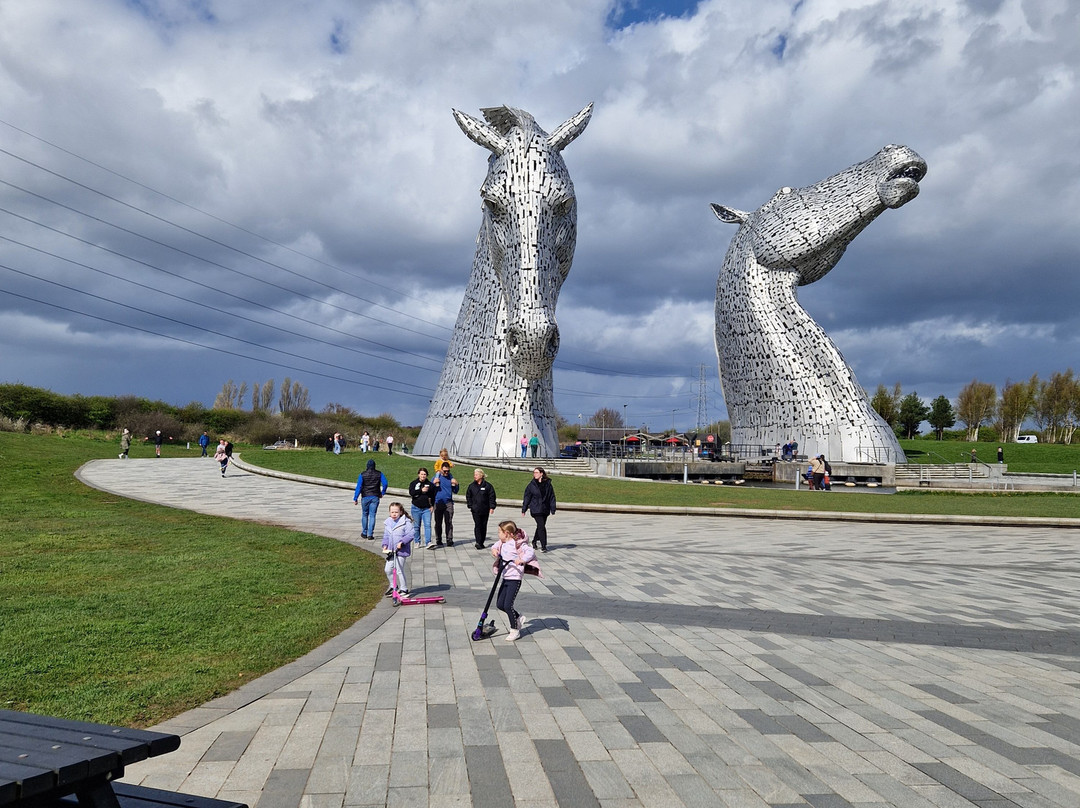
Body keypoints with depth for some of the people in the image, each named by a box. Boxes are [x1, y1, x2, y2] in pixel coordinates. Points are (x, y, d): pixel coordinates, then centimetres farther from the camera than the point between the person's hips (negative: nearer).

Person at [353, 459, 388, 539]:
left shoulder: (362, 474, -4)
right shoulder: (379, 474, 0)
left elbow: (359, 487, -8)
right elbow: (385, 484, -5)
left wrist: (355, 498, -6)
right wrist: (382, 493, 9)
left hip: (365, 497, 0)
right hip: (375, 497, 0)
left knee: (365, 515, 15)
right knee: (372, 515, 2)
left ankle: (364, 533, 20)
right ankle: (370, 534, -1)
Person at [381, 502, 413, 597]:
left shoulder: (406, 522, -11)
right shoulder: (387, 523, 9)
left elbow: (410, 535, -15)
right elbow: (386, 536, 18)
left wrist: (402, 542, -24)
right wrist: (385, 545, 3)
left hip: (401, 551, -7)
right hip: (391, 551, 7)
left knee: (399, 570, -3)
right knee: (388, 569, 10)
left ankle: (404, 589, 12)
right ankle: (393, 586, 31)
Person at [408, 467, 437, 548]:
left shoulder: (430, 484, 7)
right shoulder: (413, 483, 4)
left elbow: (433, 496, 10)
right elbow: (411, 493, -12)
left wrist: (432, 505, 2)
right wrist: (421, 490, -18)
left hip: (427, 508, 0)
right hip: (416, 508, 0)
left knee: (427, 525, -11)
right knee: (416, 526, 8)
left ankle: (428, 542, -16)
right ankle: (417, 542, 21)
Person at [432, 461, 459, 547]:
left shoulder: (451, 477, 8)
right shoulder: (436, 477, 3)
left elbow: (455, 492, 12)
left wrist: (455, 484, -6)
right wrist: (435, 483, -15)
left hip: (448, 503, 1)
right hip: (438, 503, -1)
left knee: (449, 522, -3)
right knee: (438, 523, 6)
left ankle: (449, 541, -1)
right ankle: (438, 541, 13)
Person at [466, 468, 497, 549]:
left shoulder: (488, 485, -2)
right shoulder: (471, 486, 5)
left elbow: (492, 497, -1)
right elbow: (468, 496, 12)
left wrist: (492, 507, -7)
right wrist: (470, 506, 1)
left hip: (485, 510, 0)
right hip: (475, 510, 0)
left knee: (484, 526, 7)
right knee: (477, 526, -9)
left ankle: (481, 543, 17)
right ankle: (478, 542, -13)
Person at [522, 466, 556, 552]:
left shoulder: (548, 484, 0)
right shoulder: (532, 484, -2)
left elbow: (552, 497, 4)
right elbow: (527, 497, 2)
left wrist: (553, 509, 0)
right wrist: (524, 509, 2)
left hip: (545, 509, 3)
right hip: (535, 509, -3)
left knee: (540, 526, 14)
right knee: (541, 526, -11)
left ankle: (534, 541, 35)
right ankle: (543, 546, -7)